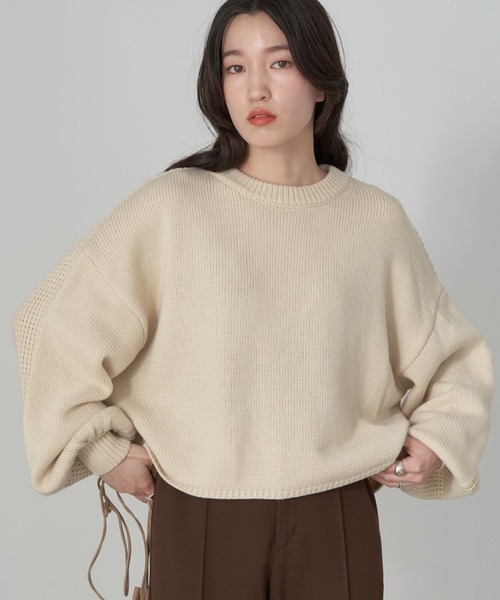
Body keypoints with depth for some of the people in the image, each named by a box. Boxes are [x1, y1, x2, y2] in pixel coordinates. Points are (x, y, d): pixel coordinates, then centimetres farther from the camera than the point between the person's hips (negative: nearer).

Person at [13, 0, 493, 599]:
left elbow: (453, 356, 13)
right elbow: (55, 323, -2)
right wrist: (104, 447, -1)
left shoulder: (376, 219, 0)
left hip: (336, 518, 2)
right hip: (200, 521, -1)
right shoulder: (171, 207, -7)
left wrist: (439, 436, -1)